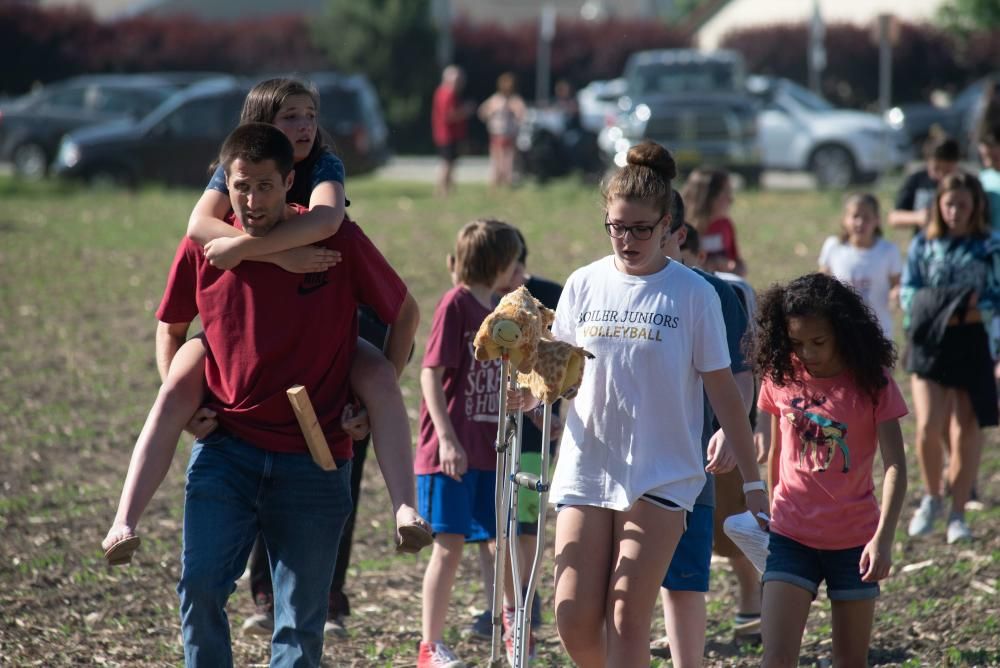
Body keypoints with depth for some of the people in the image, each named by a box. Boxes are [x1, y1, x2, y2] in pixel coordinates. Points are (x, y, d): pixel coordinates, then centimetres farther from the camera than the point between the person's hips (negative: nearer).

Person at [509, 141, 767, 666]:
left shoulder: (691, 294, -3)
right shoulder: (585, 285, 6)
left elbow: (722, 389, 1)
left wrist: (752, 480, 0)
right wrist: (531, 393, -9)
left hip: (662, 477, -3)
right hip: (586, 469, 3)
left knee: (626, 617, -10)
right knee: (574, 619, -2)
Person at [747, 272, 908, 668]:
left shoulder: (871, 382, -9)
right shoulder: (781, 376, 0)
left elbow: (895, 465, -13)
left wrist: (883, 538, -24)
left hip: (853, 541, -1)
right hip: (790, 537, 1)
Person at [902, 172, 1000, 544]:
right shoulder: (923, 245, 6)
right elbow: (907, 291, 6)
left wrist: (967, 312, -17)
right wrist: (932, 310, -11)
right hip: (928, 344, 1)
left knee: (965, 431, 0)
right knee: (928, 427, -11)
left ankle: (957, 513, 11)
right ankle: (932, 497, 13)